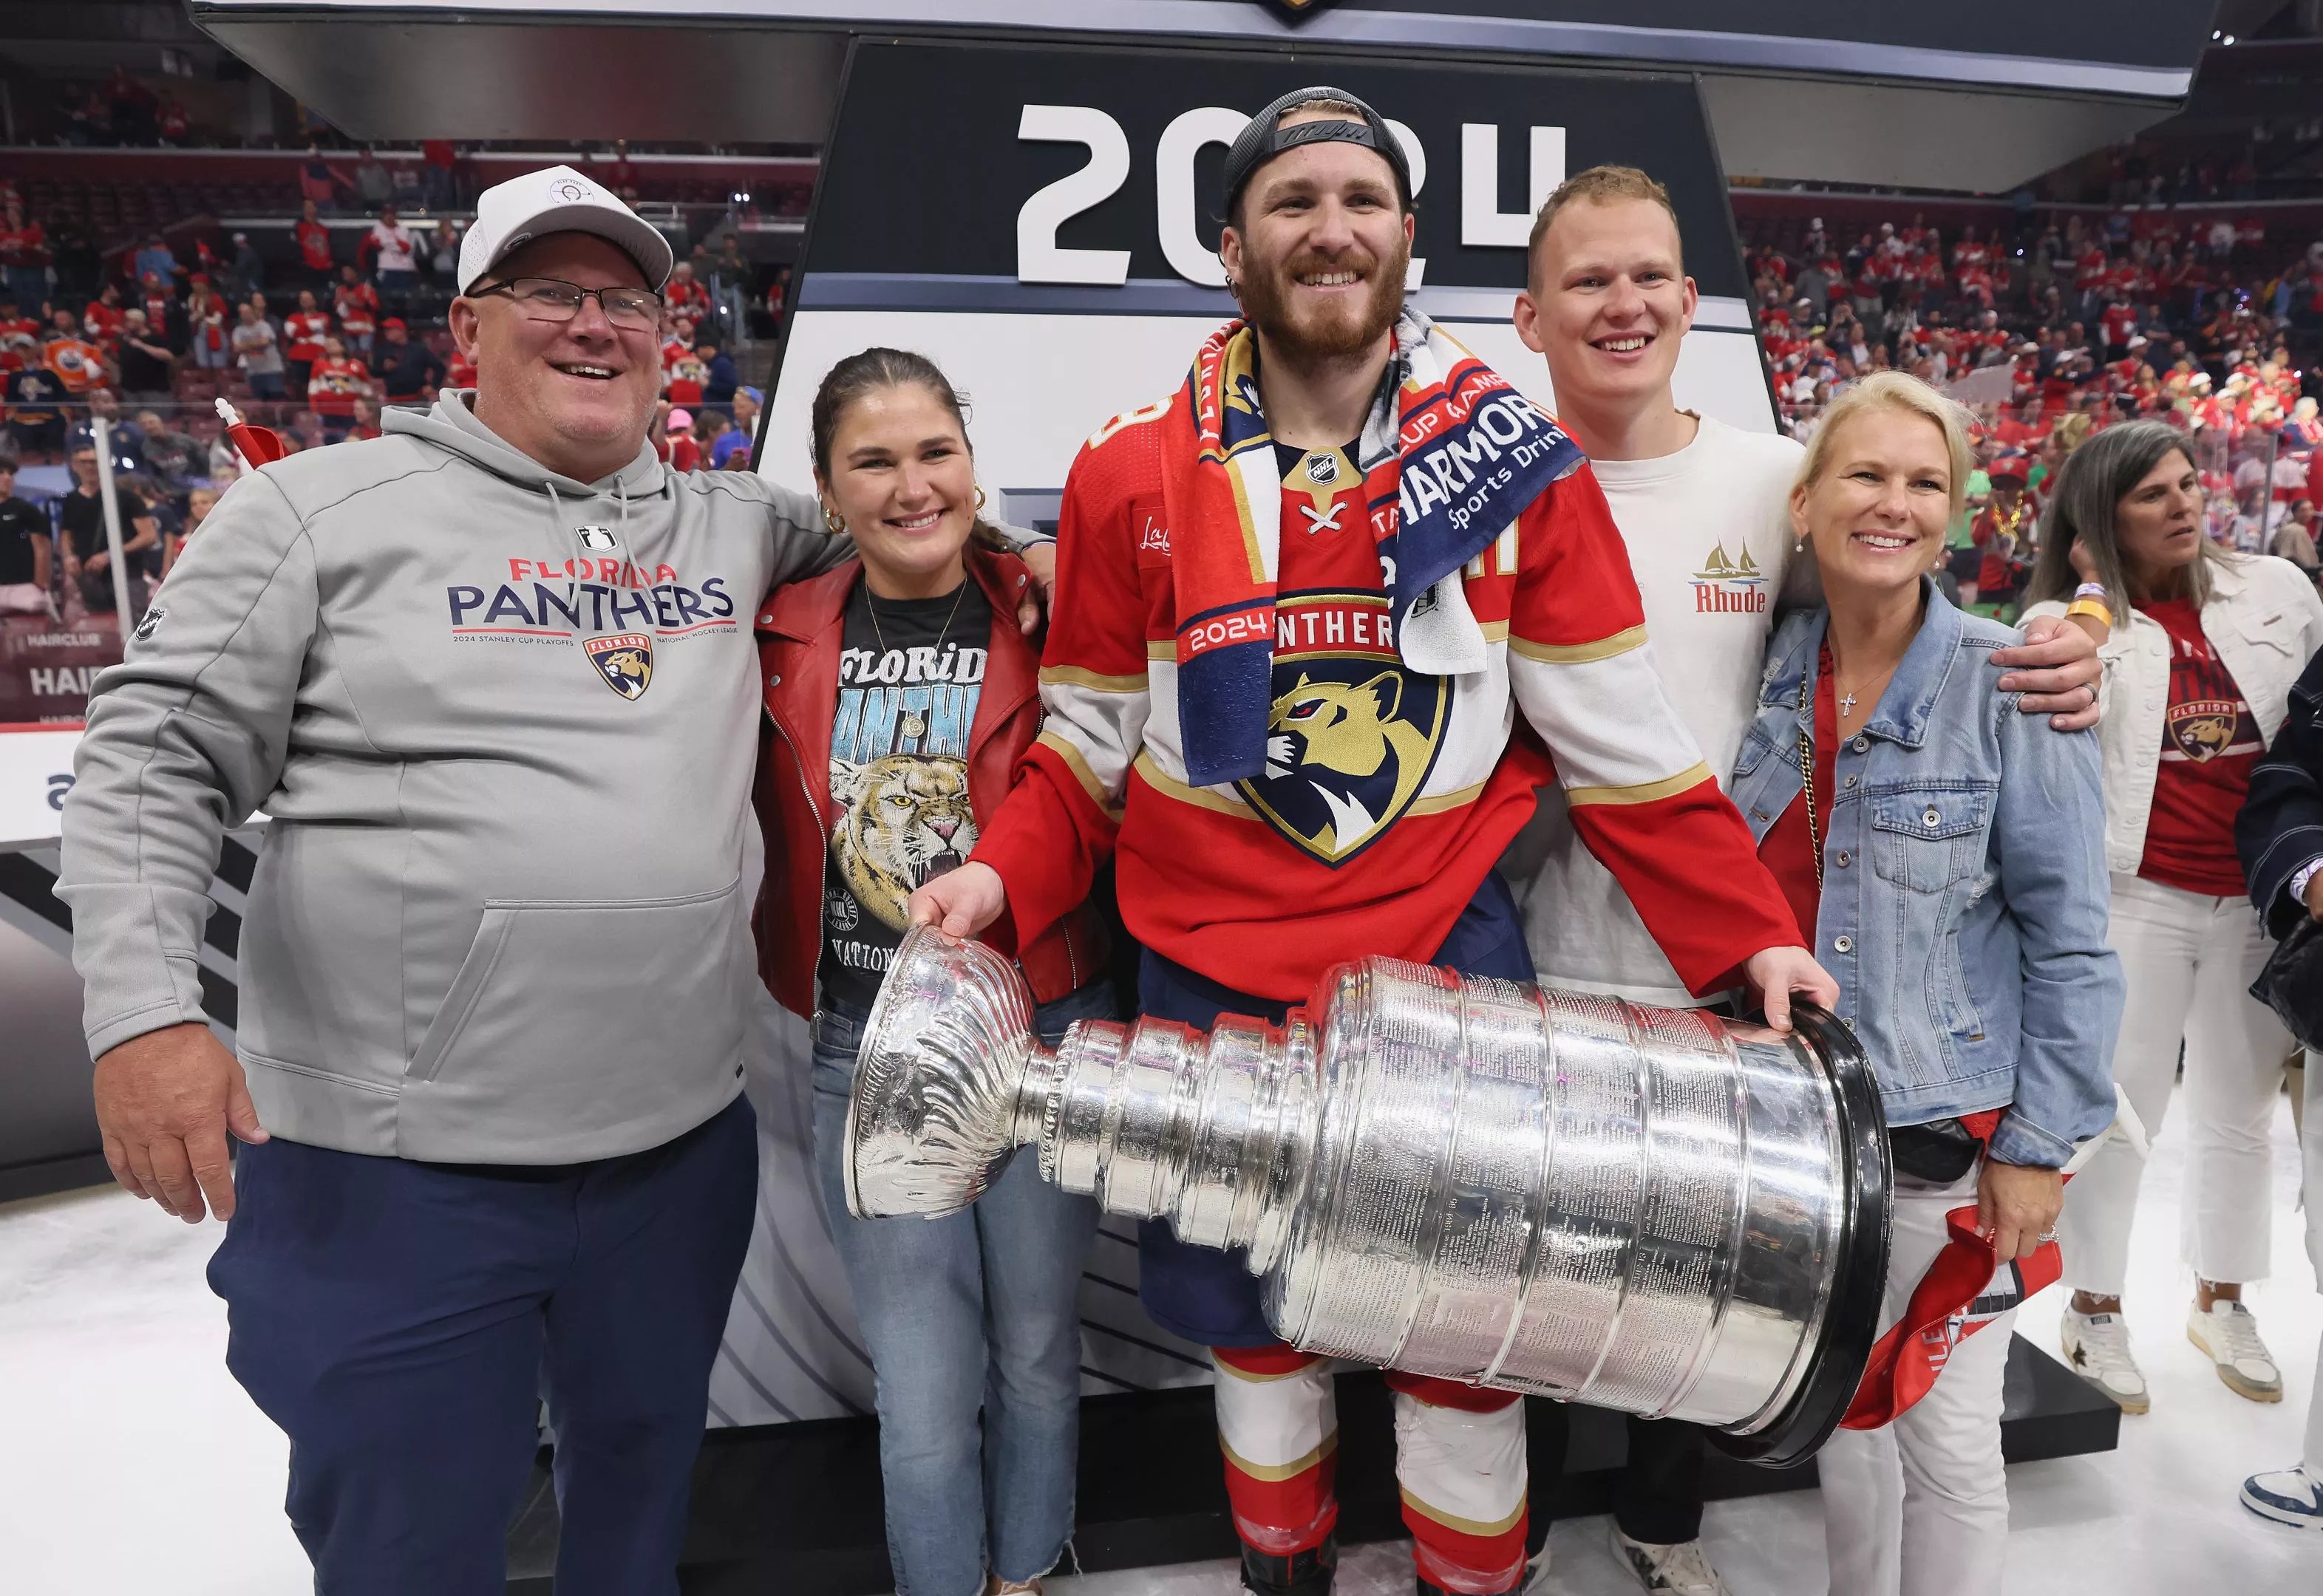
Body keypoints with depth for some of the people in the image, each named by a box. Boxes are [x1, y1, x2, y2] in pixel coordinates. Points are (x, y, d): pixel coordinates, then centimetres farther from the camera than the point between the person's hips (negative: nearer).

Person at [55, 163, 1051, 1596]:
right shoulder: (326, 508, -2)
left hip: (682, 1143, 4)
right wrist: (144, 1015, -14)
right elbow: (156, 762, -3)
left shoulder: (727, 525, 9)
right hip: (397, 1167, -3)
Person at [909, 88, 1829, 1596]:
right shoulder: (1133, 479, -2)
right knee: (1248, 1308, 18)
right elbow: (1091, 741, 5)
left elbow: (1626, 743, -1)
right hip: (1211, 969, 1)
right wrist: (1004, 874, -11)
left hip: (1448, 954, 0)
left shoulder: (1516, 463, -3)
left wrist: (1755, 934, -5)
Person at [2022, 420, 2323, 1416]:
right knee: (2121, 1111, 4)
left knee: (2240, 1111, 15)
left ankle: (2221, 1302, 33)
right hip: (2138, 896, -4)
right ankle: (2095, 1310, 19)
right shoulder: (2073, 617, -3)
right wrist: (2096, 595, -15)